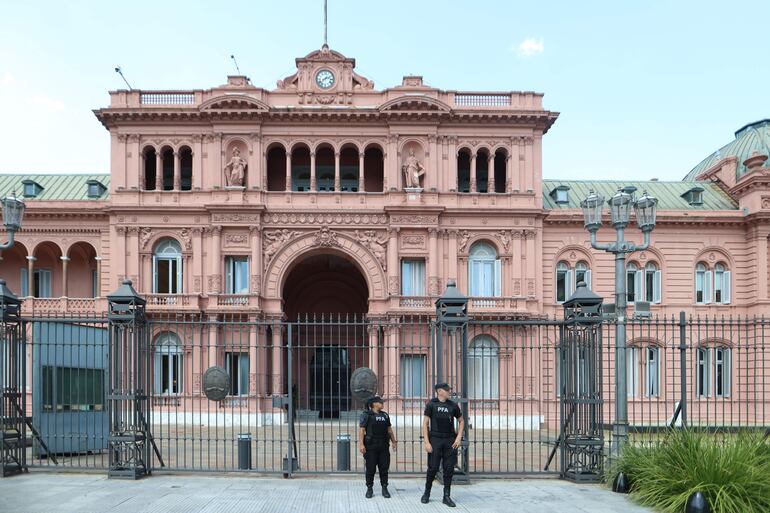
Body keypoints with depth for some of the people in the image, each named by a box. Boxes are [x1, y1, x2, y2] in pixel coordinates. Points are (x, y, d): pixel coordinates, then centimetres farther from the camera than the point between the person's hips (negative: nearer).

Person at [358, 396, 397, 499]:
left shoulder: (385, 415, 15)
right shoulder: (366, 415, -3)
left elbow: (389, 429, 21)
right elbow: (361, 430, -8)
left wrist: (394, 441, 15)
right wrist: (361, 444, -16)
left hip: (384, 447, 5)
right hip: (371, 447, -5)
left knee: (384, 468, 5)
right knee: (370, 469, 1)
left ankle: (384, 488, 14)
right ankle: (369, 489, 12)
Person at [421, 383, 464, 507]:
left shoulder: (453, 405, 7)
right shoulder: (431, 404, -2)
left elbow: (461, 421, 17)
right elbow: (425, 423, -4)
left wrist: (459, 437, 4)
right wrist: (426, 442, -11)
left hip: (450, 441, 3)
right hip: (435, 440, -3)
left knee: (449, 469, 1)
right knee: (433, 468, -1)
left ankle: (447, 496, 10)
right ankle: (426, 493, 18)